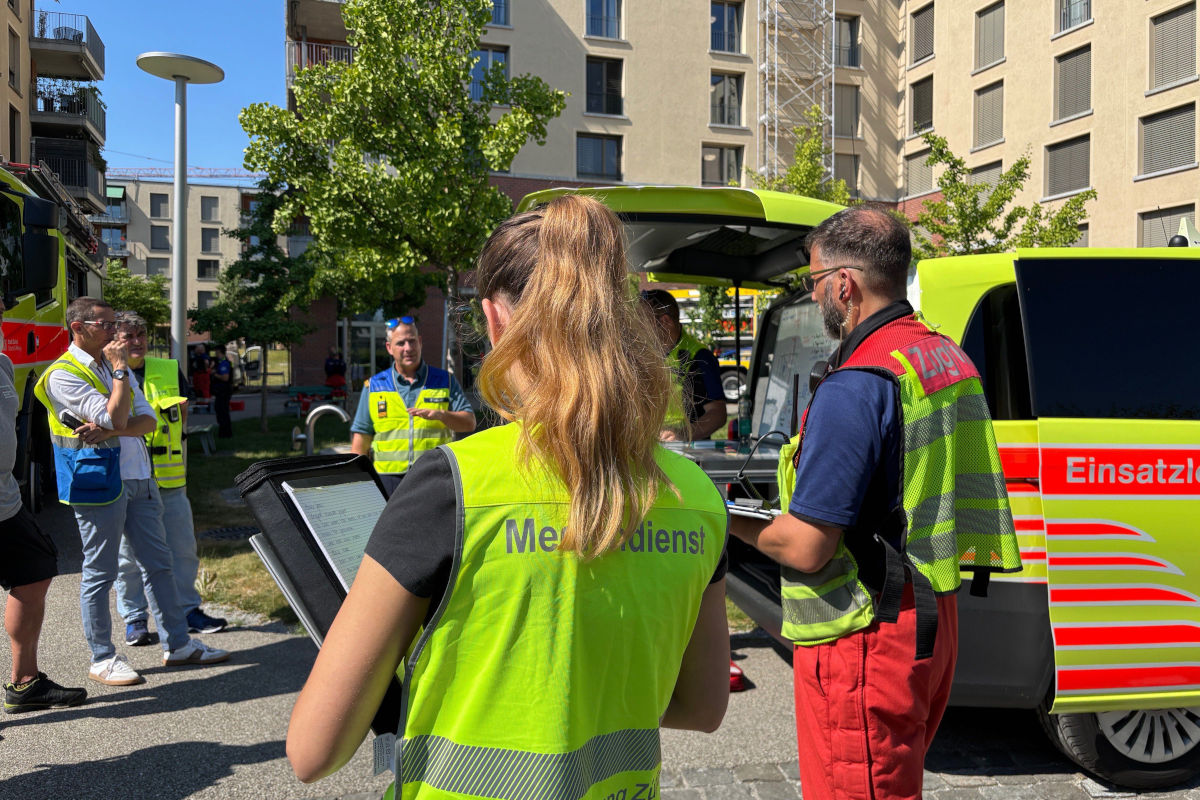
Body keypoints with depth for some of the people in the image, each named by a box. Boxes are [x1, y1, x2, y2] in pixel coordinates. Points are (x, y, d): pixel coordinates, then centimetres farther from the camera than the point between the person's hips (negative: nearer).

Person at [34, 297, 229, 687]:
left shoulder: (116, 366, 15)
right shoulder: (63, 374, -10)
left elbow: (147, 420, 4)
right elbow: (115, 418, -20)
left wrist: (107, 430, -14)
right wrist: (119, 370, -13)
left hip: (138, 479, 8)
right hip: (99, 483, -8)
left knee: (158, 563, 11)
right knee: (99, 572, 2)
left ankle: (177, 645, 19)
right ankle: (102, 658, 14)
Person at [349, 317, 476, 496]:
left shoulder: (445, 381, 9)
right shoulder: (374, 386, 11)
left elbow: (469, 423, 3)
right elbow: (361, 436, 12)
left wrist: (441, 415, -16)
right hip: (389, 479, 1)